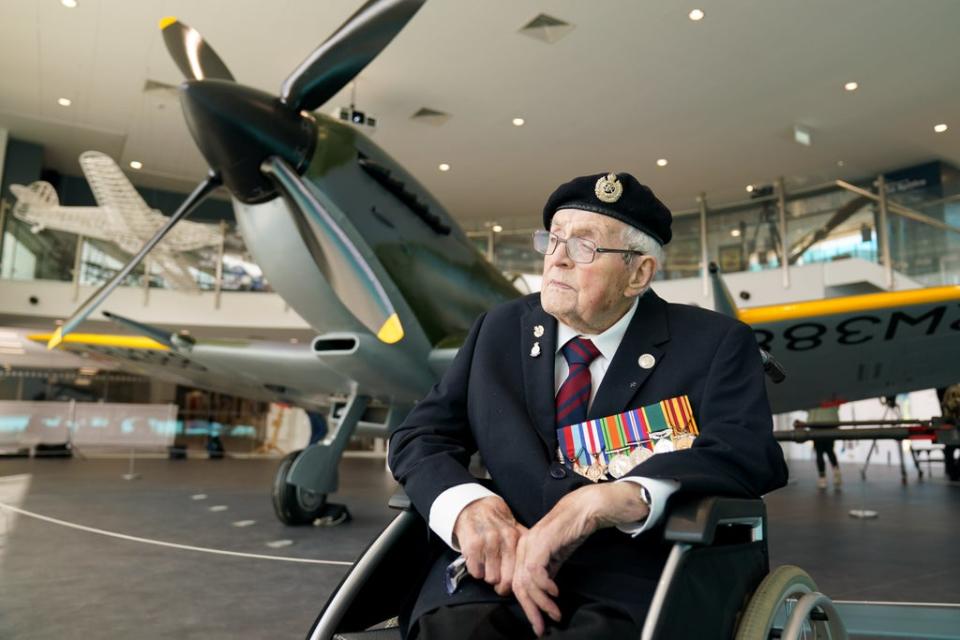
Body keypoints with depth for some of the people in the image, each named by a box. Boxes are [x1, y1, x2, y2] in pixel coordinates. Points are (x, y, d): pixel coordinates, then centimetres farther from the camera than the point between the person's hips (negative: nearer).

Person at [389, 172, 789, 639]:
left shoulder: (713, 344, 5)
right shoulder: (501, 330, 13)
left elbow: (748, 456, -9)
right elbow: (420, 436, 12)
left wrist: (598, 503, -23)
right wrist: (467, 506, -11)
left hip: (630, 588, -1)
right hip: (499, 576, 2)